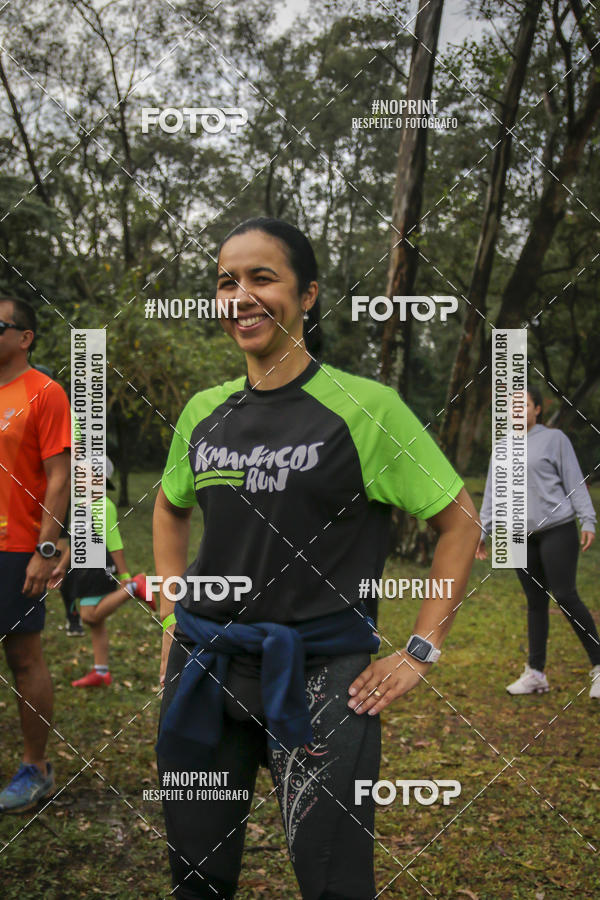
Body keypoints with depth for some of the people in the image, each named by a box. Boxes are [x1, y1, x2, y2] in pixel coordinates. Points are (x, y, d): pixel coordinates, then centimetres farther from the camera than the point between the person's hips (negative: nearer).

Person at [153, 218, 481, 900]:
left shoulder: (363, 407, -9)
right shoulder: (204, 412, 6)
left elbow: (459, 523, -4)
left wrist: (419, 653, -8)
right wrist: (173, 618, 14)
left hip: (319, 675, -5)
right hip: (202, 667, 5)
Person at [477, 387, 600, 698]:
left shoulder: (554, 439, 2)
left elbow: (575, 482, -2)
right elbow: (492, 493, 18)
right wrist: (481, 531, 13)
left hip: (557, 528, -5)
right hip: (522, 535, 5)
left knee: (565, 595, -11)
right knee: (535, 601, 7)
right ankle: (536, 674, 10)